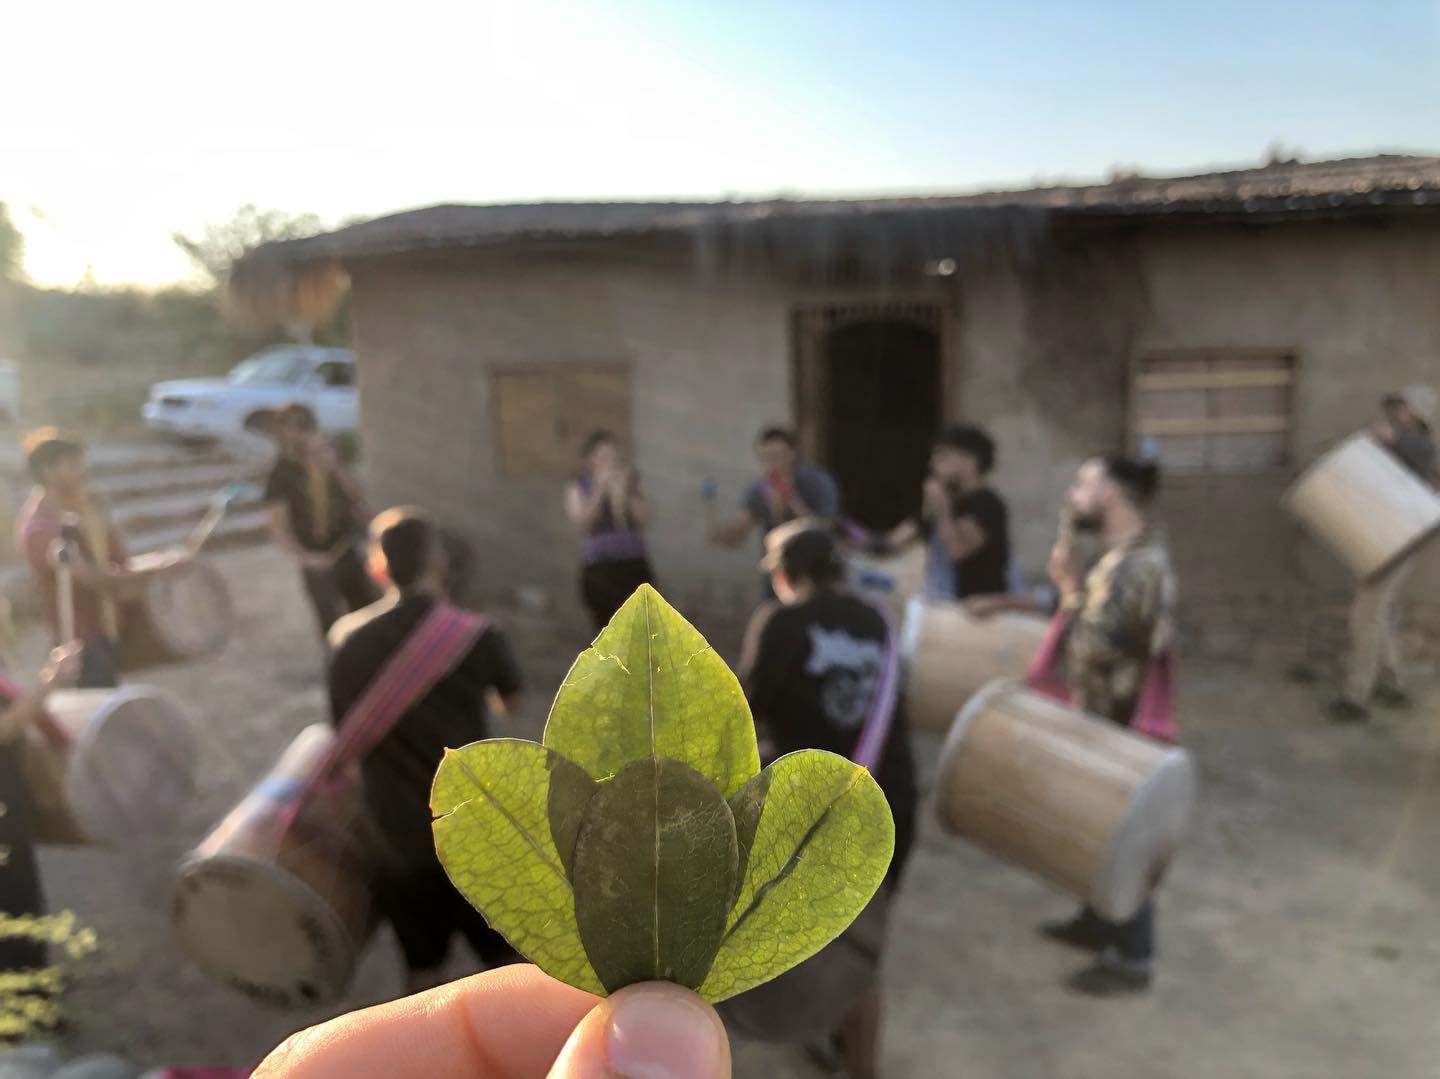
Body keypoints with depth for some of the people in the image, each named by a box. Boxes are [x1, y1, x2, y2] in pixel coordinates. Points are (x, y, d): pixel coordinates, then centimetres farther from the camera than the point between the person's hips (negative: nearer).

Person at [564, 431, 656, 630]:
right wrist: (600, 491, -12)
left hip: (635, 565, 2)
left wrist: (627, 492, -8)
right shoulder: (579, 486, 5)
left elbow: (644, 521, 1)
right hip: (599, 569, -2)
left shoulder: (631, 483, 11)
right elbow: (582, 525, -8)